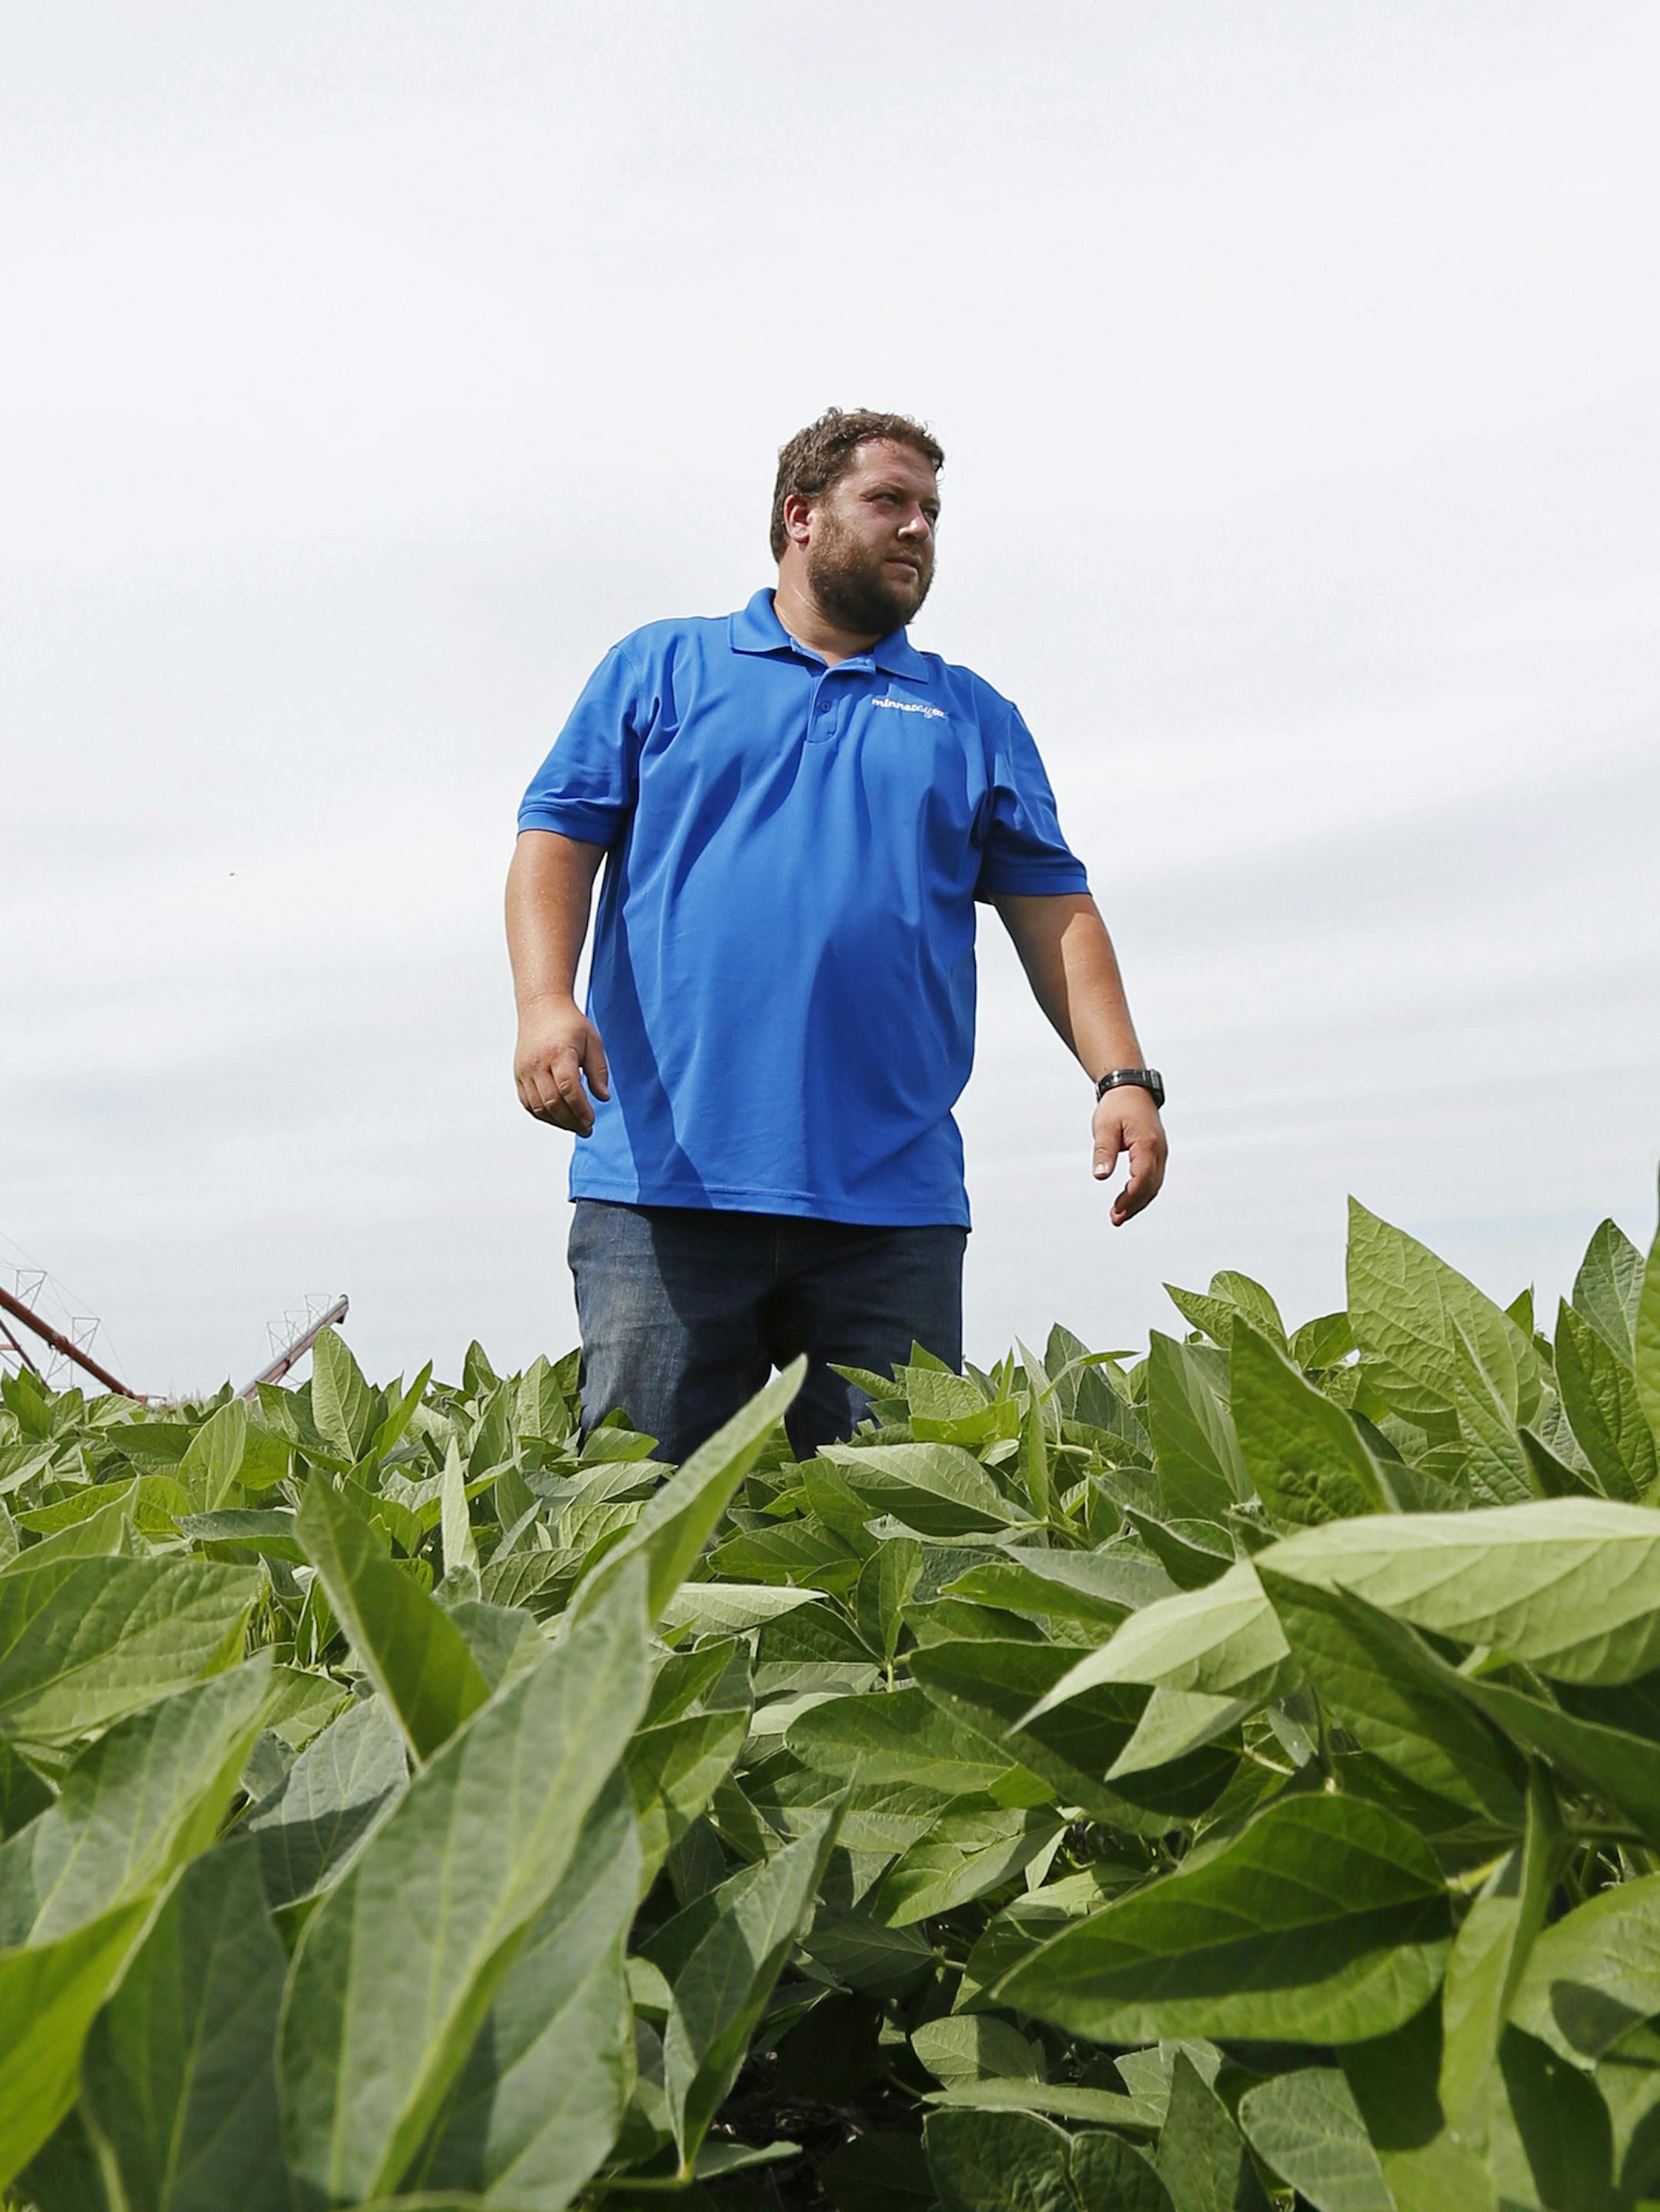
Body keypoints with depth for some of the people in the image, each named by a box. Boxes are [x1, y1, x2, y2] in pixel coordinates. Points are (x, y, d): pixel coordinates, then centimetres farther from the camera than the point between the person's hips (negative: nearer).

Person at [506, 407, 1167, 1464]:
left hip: (892, 1202, 2)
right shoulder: (661, 665, 16)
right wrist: (546, 1000, -11)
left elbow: (1052, 907, 13)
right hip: (665, 1181, -1)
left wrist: (1123, 1077, -1)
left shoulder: (972, 716, 21)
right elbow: (559, 836, 7)